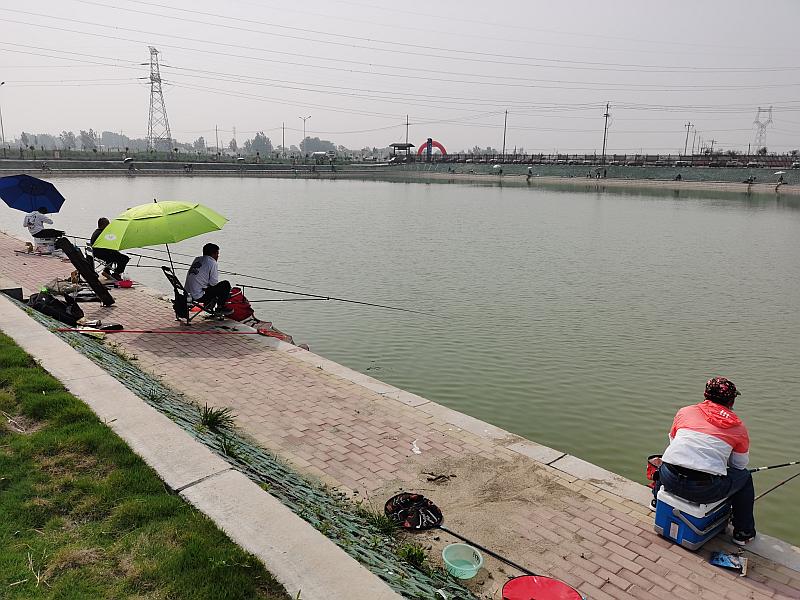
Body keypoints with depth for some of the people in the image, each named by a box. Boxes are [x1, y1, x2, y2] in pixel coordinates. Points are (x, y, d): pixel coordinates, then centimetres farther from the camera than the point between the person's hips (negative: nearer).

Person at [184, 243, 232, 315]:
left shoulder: (197, 259, 13)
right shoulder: (212, 263, -10)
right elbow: (213, 283, -10)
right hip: (199, 296, -8)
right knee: (226, 285, 2)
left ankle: (208, 304, 23)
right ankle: (220, 308, 10)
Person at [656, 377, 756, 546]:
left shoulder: (685, 412, 12)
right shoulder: (739, 427, 7)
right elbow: (740, 465, 16)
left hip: (670, 481, 2)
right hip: (707, 491, -2)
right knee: (745, 476, 26)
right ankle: (744, 532, 36)